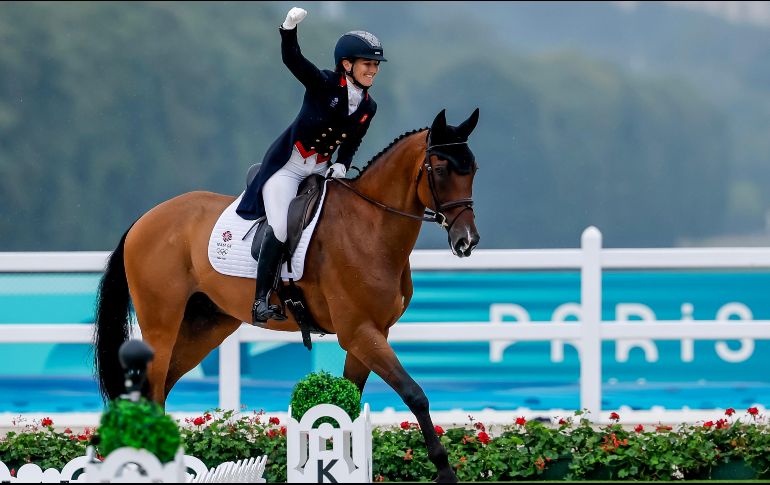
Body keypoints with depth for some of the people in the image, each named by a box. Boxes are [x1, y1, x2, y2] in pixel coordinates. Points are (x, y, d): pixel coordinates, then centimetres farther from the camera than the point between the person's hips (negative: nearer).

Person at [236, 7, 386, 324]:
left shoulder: (368, 108, 1)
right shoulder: (324, 84, -14)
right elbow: (292, 59, -27)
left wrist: (341, 165, -7)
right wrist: (290, 28, -45)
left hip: (321, 171, 7)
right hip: (287, 165, -7)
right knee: (281, 227, -22)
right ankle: (261, 300, -16)